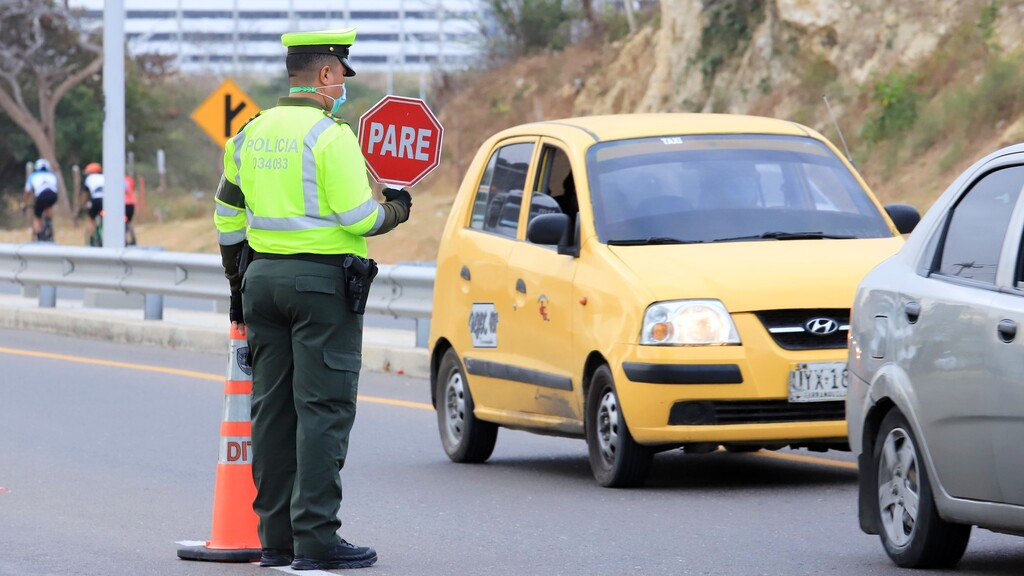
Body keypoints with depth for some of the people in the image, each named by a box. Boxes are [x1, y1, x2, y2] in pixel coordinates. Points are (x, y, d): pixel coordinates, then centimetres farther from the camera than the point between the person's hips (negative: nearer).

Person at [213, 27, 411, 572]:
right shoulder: (330, 134, -11)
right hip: (324, 281, -7)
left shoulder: (251, 133, 11)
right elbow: (357, 218, -16)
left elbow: (228, 220, 16)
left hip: (264, 277, 7)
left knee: (273, 407, 9)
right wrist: (396, 209, 5)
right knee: (324, 409, -6)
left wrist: (240, 288, 25)